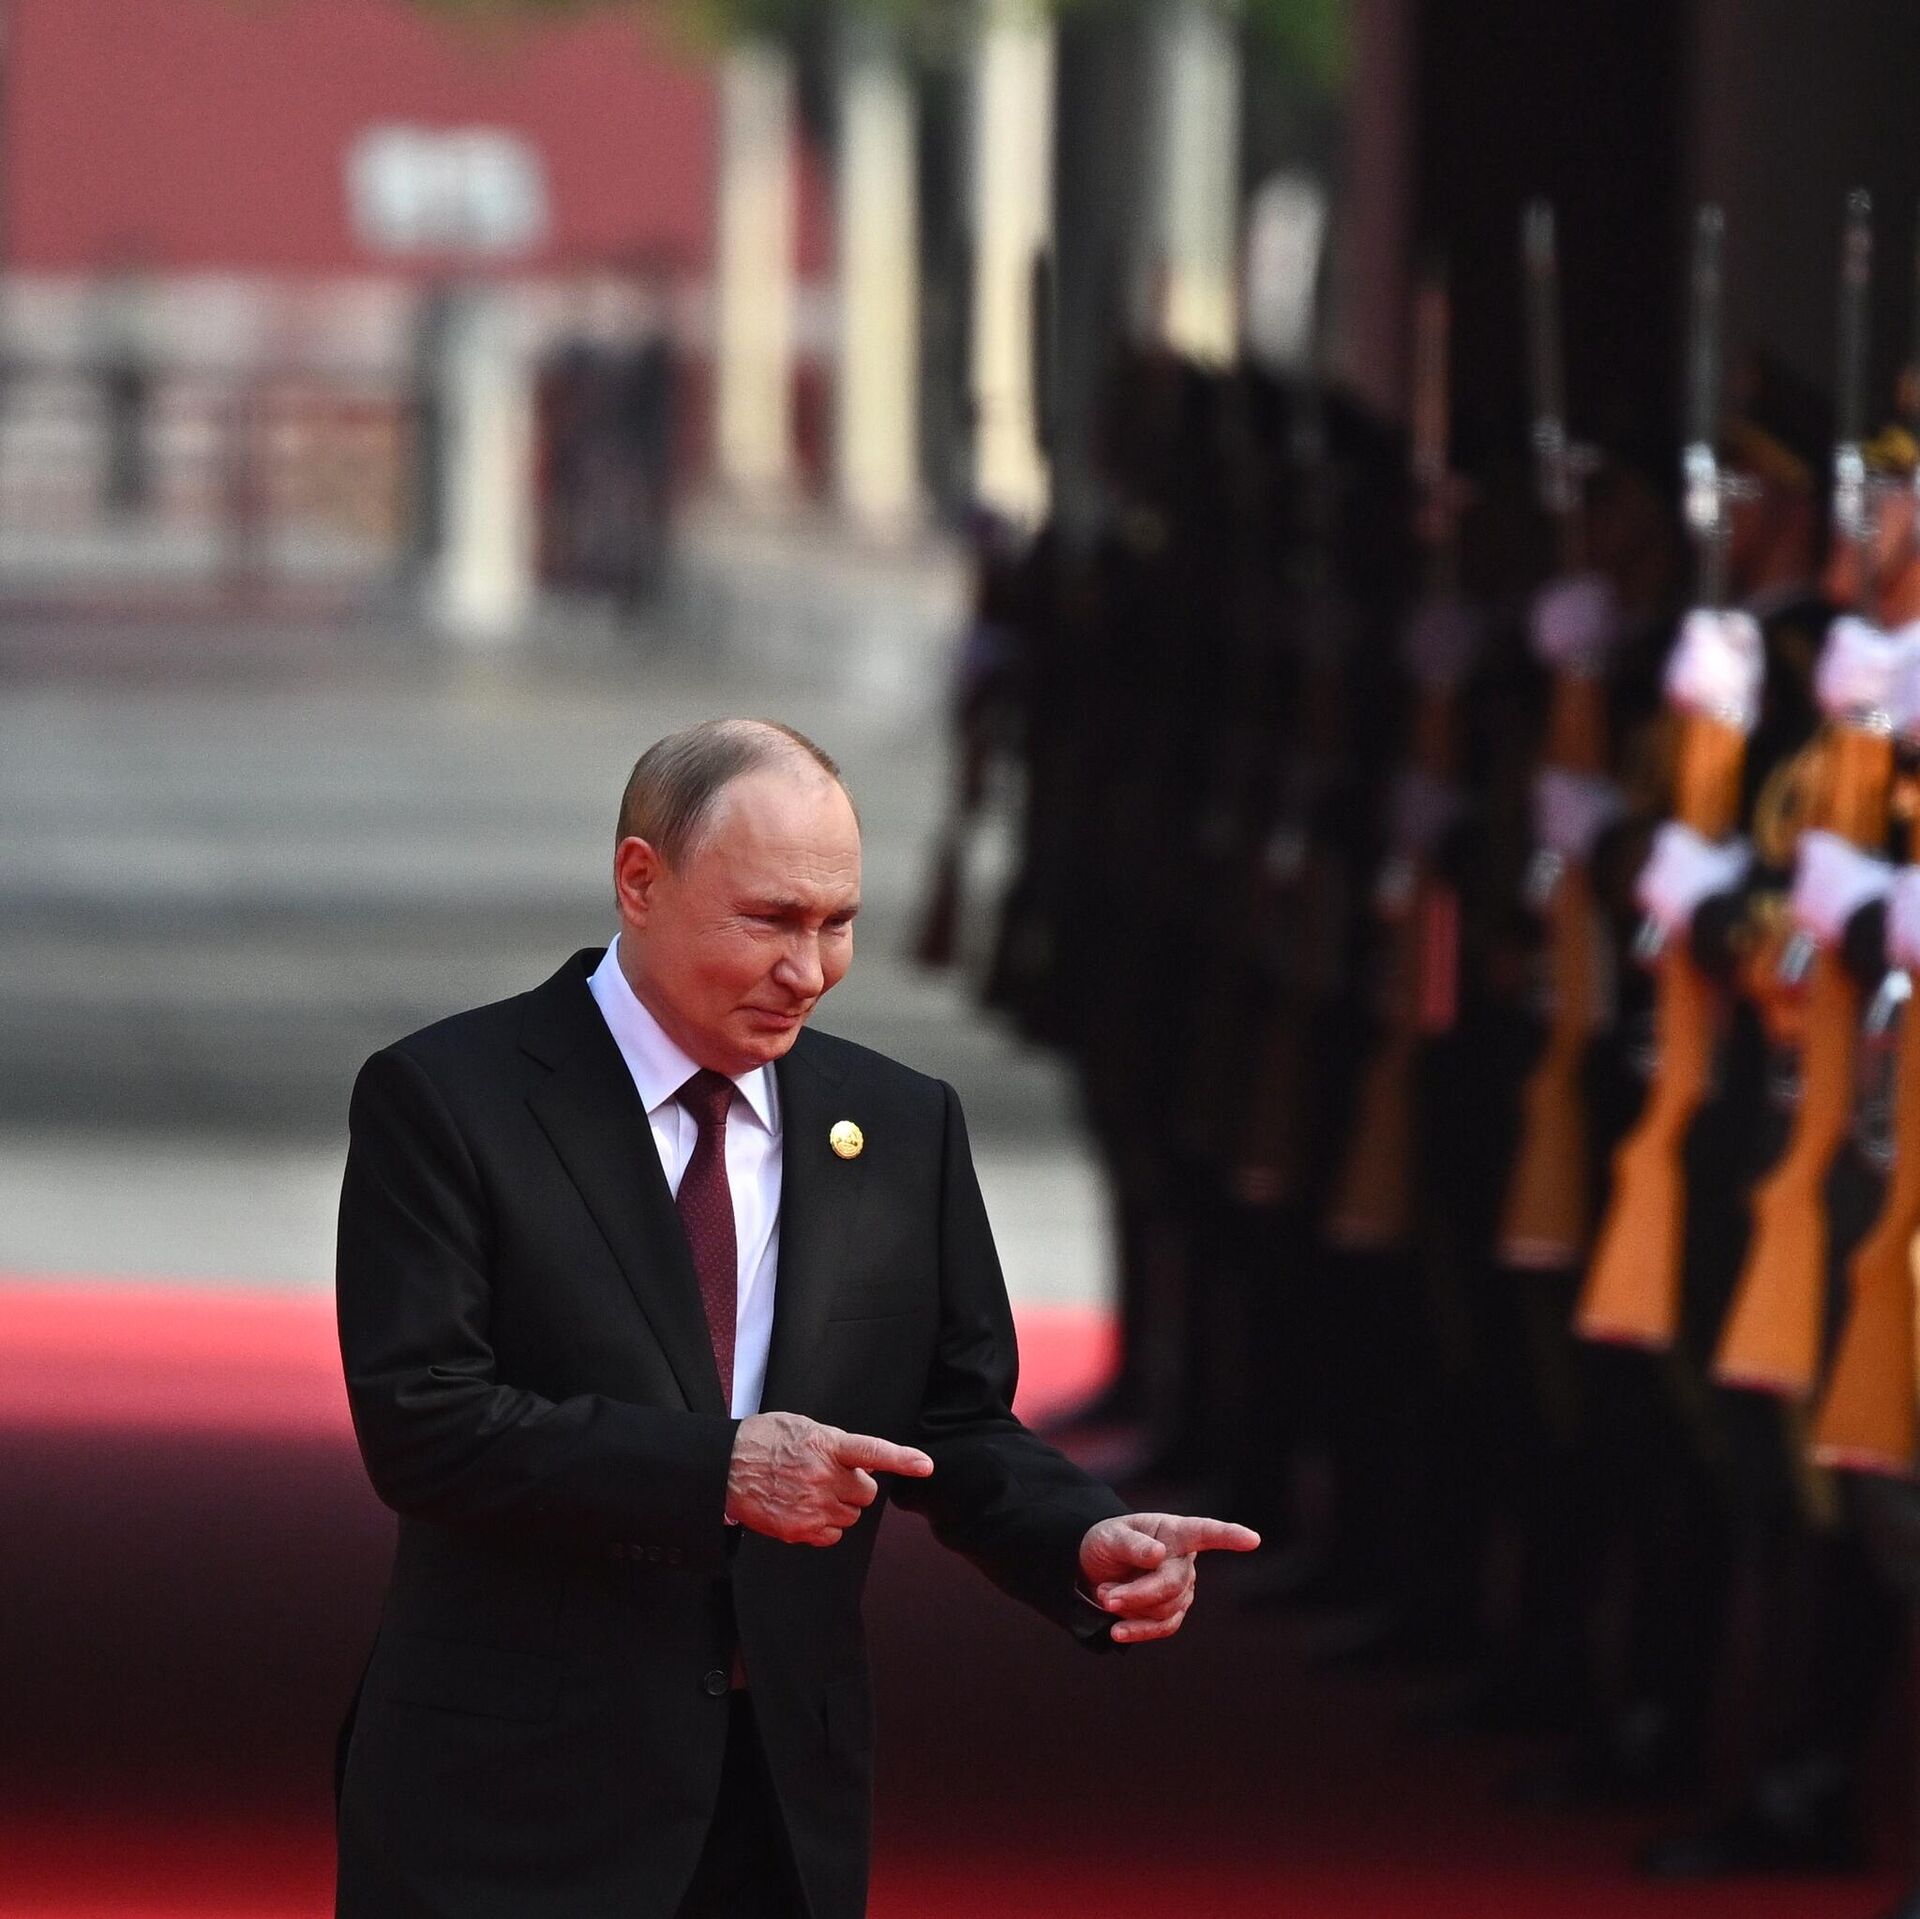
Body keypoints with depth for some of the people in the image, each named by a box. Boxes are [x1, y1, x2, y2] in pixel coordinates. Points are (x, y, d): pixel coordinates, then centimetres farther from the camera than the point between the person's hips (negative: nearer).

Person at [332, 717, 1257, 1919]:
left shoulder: (904, 1127, 9)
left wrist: (1086, 1545, -11)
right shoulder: (447, 1100, -6)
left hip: (789, 1806, 5)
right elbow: (419, 1424, -15)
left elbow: (957, 1427, 11)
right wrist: (712, 1469, -24)